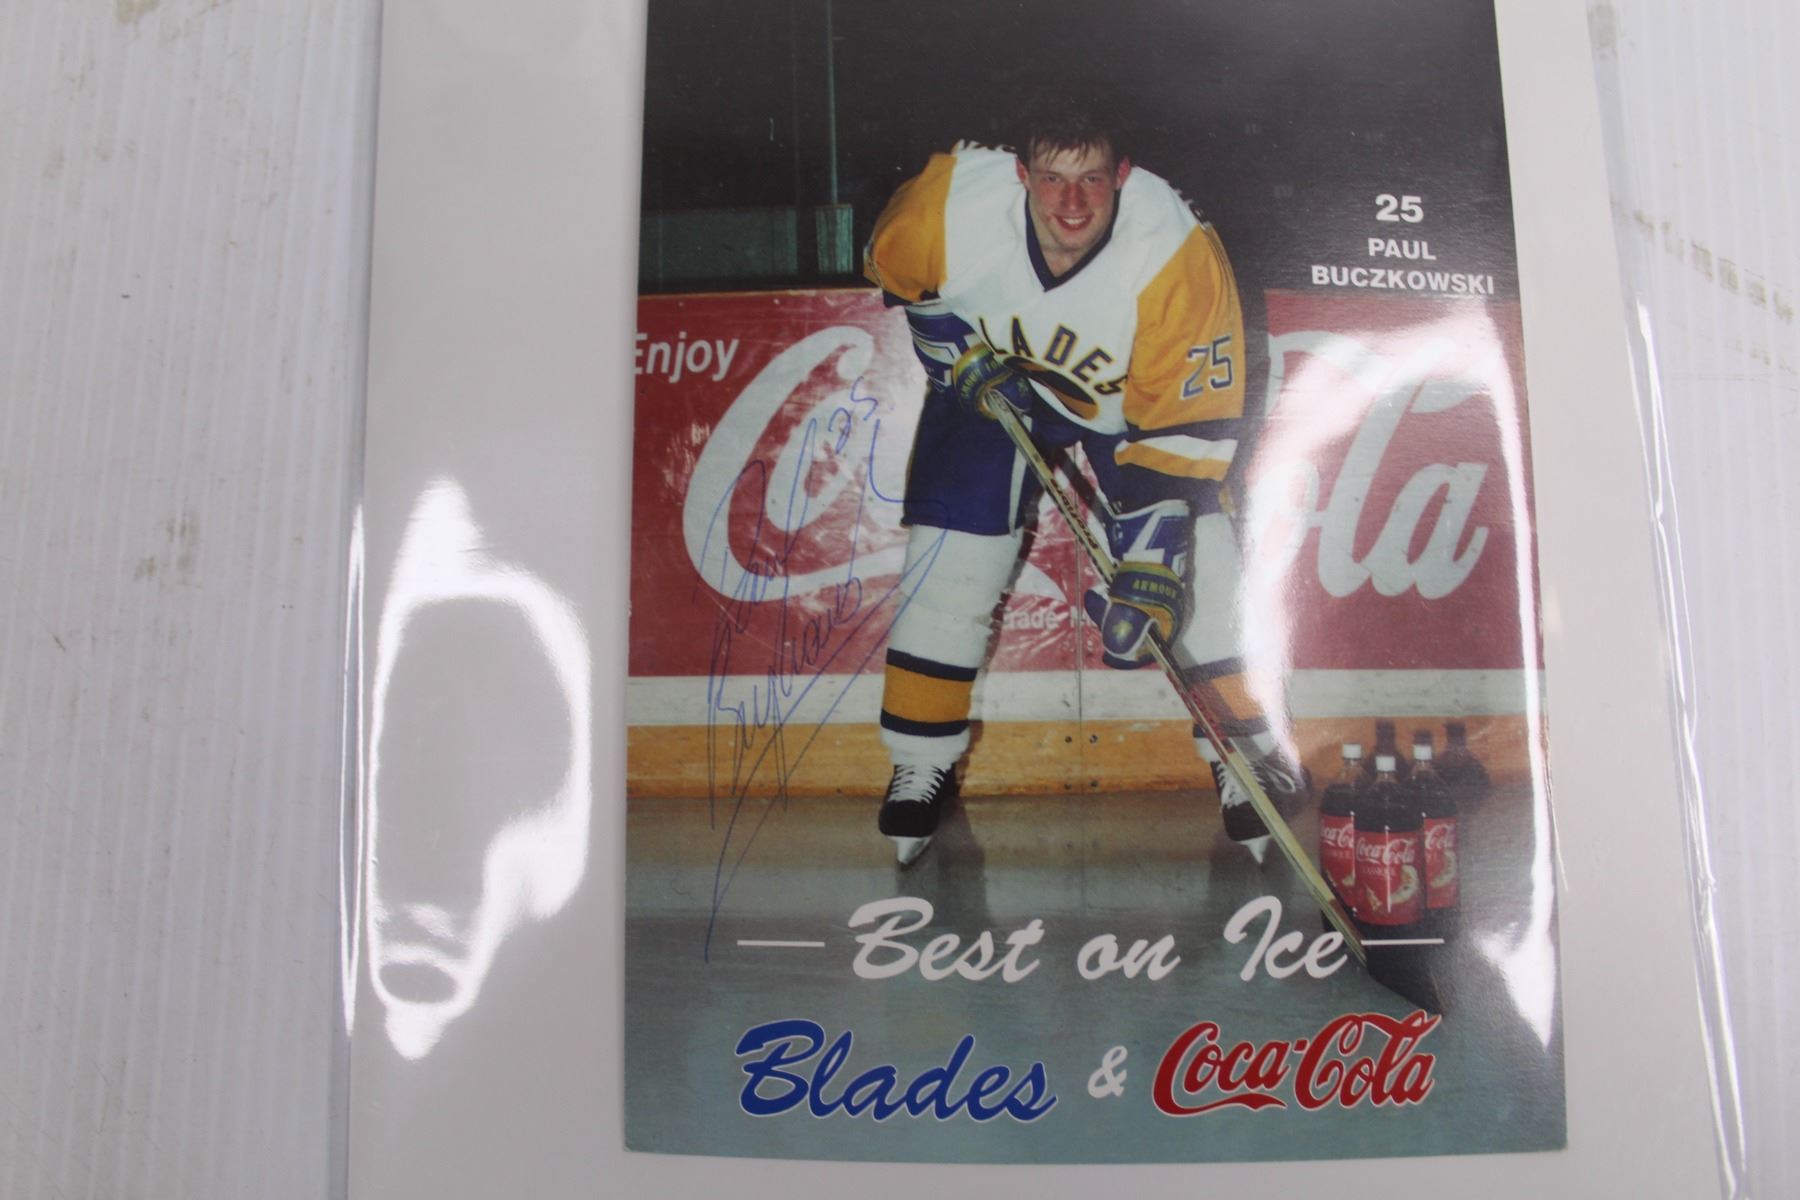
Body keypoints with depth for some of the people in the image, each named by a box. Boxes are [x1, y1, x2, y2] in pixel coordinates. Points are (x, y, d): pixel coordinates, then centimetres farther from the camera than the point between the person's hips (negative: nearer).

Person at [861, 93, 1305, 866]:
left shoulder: (1179, 256, -34)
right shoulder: (952, 201, -28)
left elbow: (1188, 421, -32)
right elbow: (892, 265, -3)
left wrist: (1150, 566, -36)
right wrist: (955, 346, -13)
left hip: (1133, 397, 0)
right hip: (988, 379, 1)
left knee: (1197, 566, -11)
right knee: (948, 568, -6)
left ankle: (1243, 753, 9)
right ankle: (921, 766, 13)